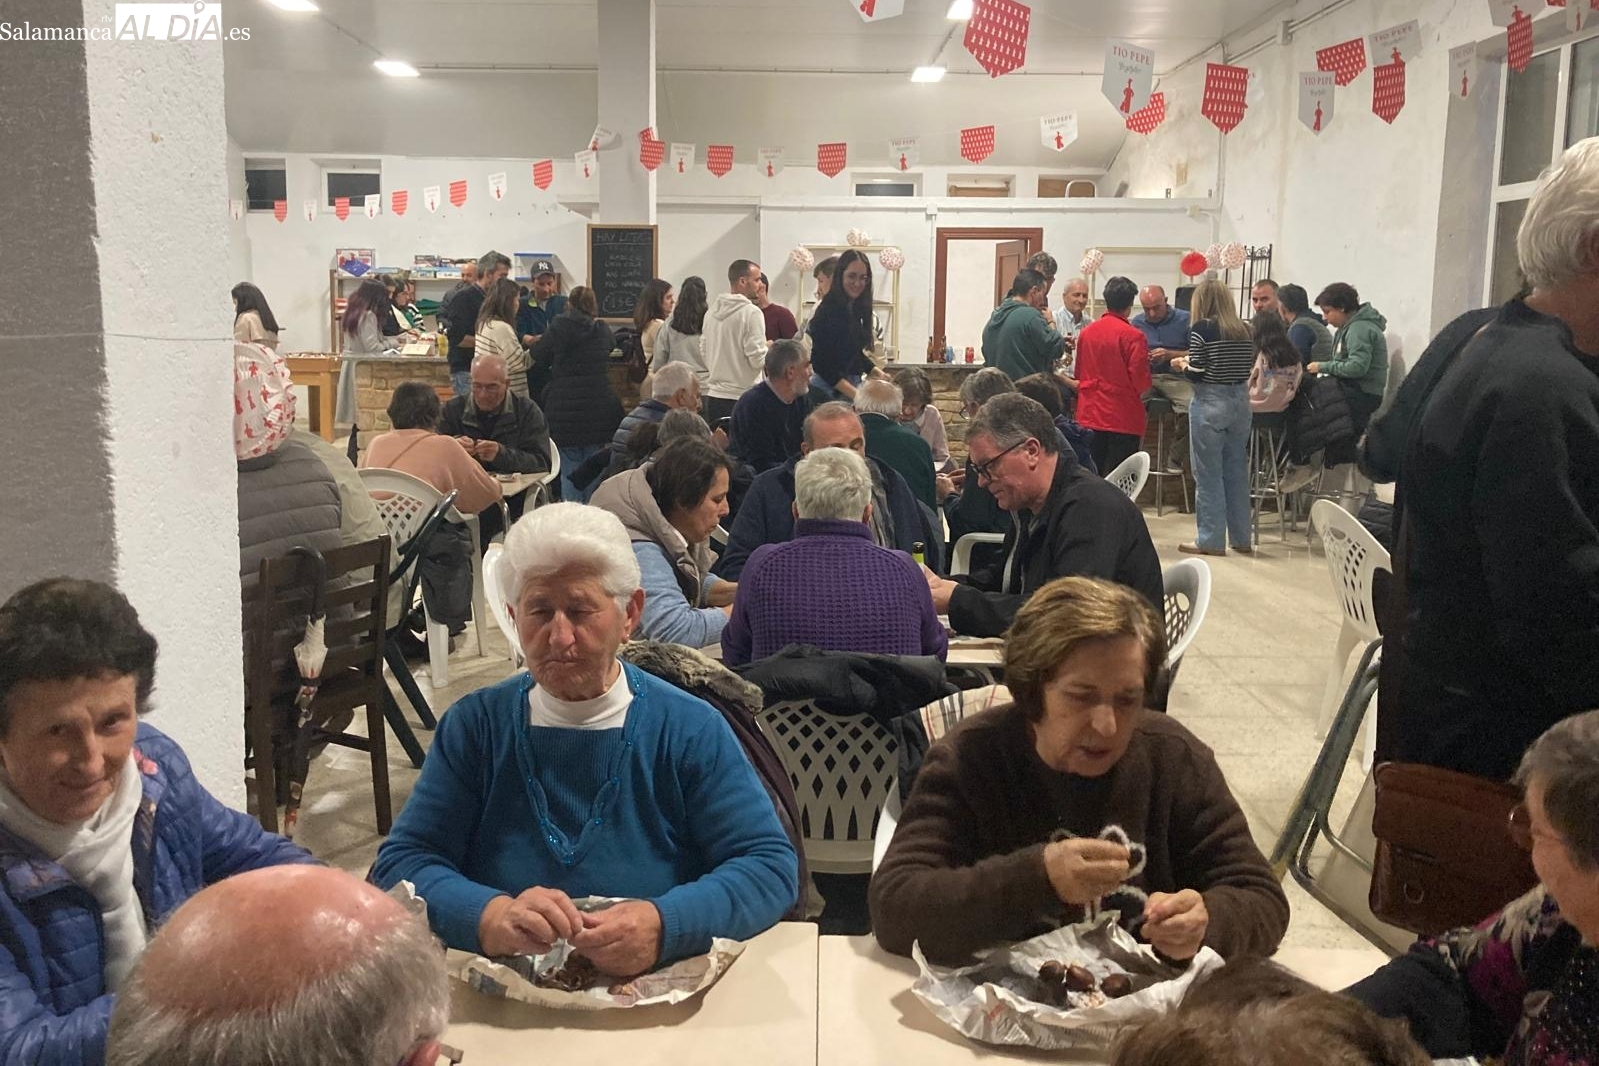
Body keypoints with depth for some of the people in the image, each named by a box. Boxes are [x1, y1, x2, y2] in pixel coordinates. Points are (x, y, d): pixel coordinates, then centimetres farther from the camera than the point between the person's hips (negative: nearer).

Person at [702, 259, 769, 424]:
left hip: (713, 396, 7)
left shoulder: (711, 311, 9)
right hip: (741, 397, -7)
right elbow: (757, 359, -15)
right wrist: (768, 348, 4)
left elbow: (703, 350, 15)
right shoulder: (751, 313, -12)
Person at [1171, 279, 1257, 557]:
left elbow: (1196, 374, -12)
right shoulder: (1245, 330, 5)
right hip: (1240, 401, 6)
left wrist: (1183, 363, 7)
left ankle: (1210, 539, 5)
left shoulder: (1202, 329, -10)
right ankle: (1242, 537, 19)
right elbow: (1248, 369, 10)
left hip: (1210, 404, -6)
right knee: (1238, 471, 12)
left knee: (1209, 474, 1)